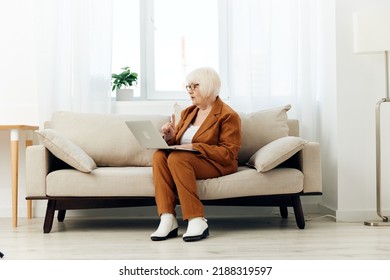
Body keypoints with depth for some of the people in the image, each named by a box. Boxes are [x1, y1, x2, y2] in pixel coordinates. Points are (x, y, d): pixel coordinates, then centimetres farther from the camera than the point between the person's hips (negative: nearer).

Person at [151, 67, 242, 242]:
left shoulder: (228, 115, -6)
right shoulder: (188, 112, 17)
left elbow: (229, 154, -15)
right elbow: (176, 144, 17)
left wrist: (195, 147, -20)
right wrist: (170, 137, -7)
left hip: (217, 165, -6)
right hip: (185, 161, 7)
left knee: (177, 158, -33)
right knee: (159, 155, -23)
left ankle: (197, 221, -32)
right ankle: (167, 219, -33)